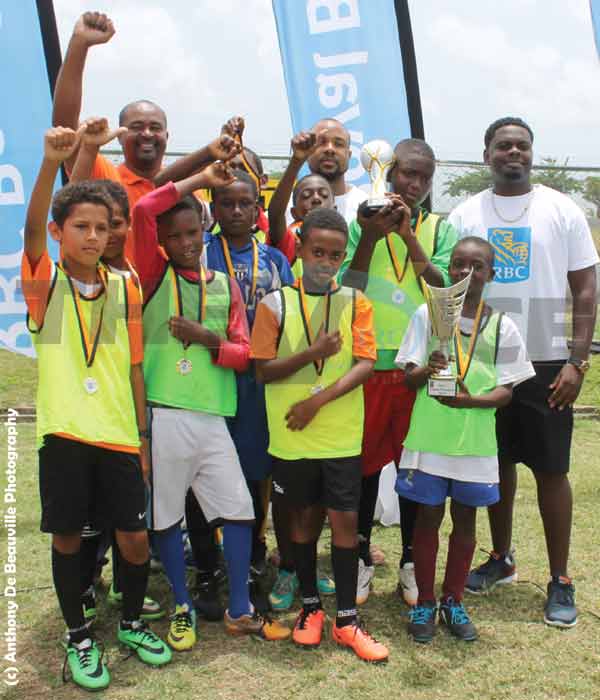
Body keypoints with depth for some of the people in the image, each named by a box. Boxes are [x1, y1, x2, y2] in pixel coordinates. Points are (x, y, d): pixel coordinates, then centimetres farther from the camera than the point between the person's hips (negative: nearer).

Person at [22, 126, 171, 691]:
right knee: (67, 537, 9)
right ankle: (78, 638, 29)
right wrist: (51, 164, -38)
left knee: (135, 538, 7)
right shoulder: (44, 282, -2)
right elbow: (32, 230, -23)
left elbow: (133, 369, 7)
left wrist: (144, 439, 7)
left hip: (119, 435, 2)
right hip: (63, 433, -2)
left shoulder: (124, 289, 5)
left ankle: (131, 624, 33)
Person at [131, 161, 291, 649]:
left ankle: (239, 611, 22)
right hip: (161, 416, -3)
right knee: (166, 516, 7)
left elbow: (244, 353, 8)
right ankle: (183, 609, 27)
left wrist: (208, 339, -10)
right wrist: (201, 179, -4)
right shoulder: (154, 275, 2)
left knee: (238, 510, 5)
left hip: (212, 417, 3)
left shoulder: (225, 285, 11)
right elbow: (143, 210, -13)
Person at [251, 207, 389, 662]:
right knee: (305, 517, 13)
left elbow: (365, 364, -8)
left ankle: (347, 620, 18)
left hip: (342, 436, 0)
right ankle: (311, 607, 30)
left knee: (345, 518, 4)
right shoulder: (276, 303, -2)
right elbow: (263, 370, -5)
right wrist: (312, 353, -18)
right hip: (292, 437, 0)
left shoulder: (356, 303, 1)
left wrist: (319, 399, -18)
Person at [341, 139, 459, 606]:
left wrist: (409, 237, -14)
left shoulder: (440, 229, 6)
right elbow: (346, 291, -5)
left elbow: (446, 291, -7)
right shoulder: (363, 223, 3)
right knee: (365, 463, 10)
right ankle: (362, 557, 27)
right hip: (368, 363, -1)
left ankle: (411, 561, 26)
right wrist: (369, 238, -15)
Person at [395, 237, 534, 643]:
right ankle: (424, 602, 24)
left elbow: (506, 390, -1)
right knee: (429, 516, 8)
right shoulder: (427, 314, -1)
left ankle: (453, 601, 29)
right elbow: (409, 378, -2)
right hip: (429, 437, -1)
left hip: (476, 439, 2)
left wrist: (470, 400, -20)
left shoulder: (502, 327, 1)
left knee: (465, 518, 12)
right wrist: (427, 371, -25)